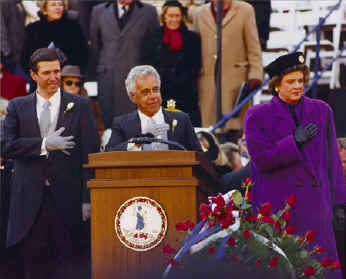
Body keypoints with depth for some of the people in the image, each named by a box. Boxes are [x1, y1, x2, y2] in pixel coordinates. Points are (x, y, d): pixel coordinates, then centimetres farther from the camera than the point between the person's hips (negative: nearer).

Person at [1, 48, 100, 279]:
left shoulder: (80, 106, 7)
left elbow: (90, 154, 2)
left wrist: (88, 199, -6)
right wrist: (44, 144, -14)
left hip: (66, 199, -1)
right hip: (30, 200, 1)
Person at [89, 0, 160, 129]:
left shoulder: (148, 11, 5)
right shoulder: (99, 11, 10)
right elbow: (94, 45, 15)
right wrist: (92, 74, 13)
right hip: (107, 77, 2)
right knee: (108, 122, 2)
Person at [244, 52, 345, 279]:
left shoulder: (321, 111, 11)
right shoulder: (257, 116, 2)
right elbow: (261, 159, -6)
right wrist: (294, 141, -16)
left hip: (314, 205, 2)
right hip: (276, 206, -2)